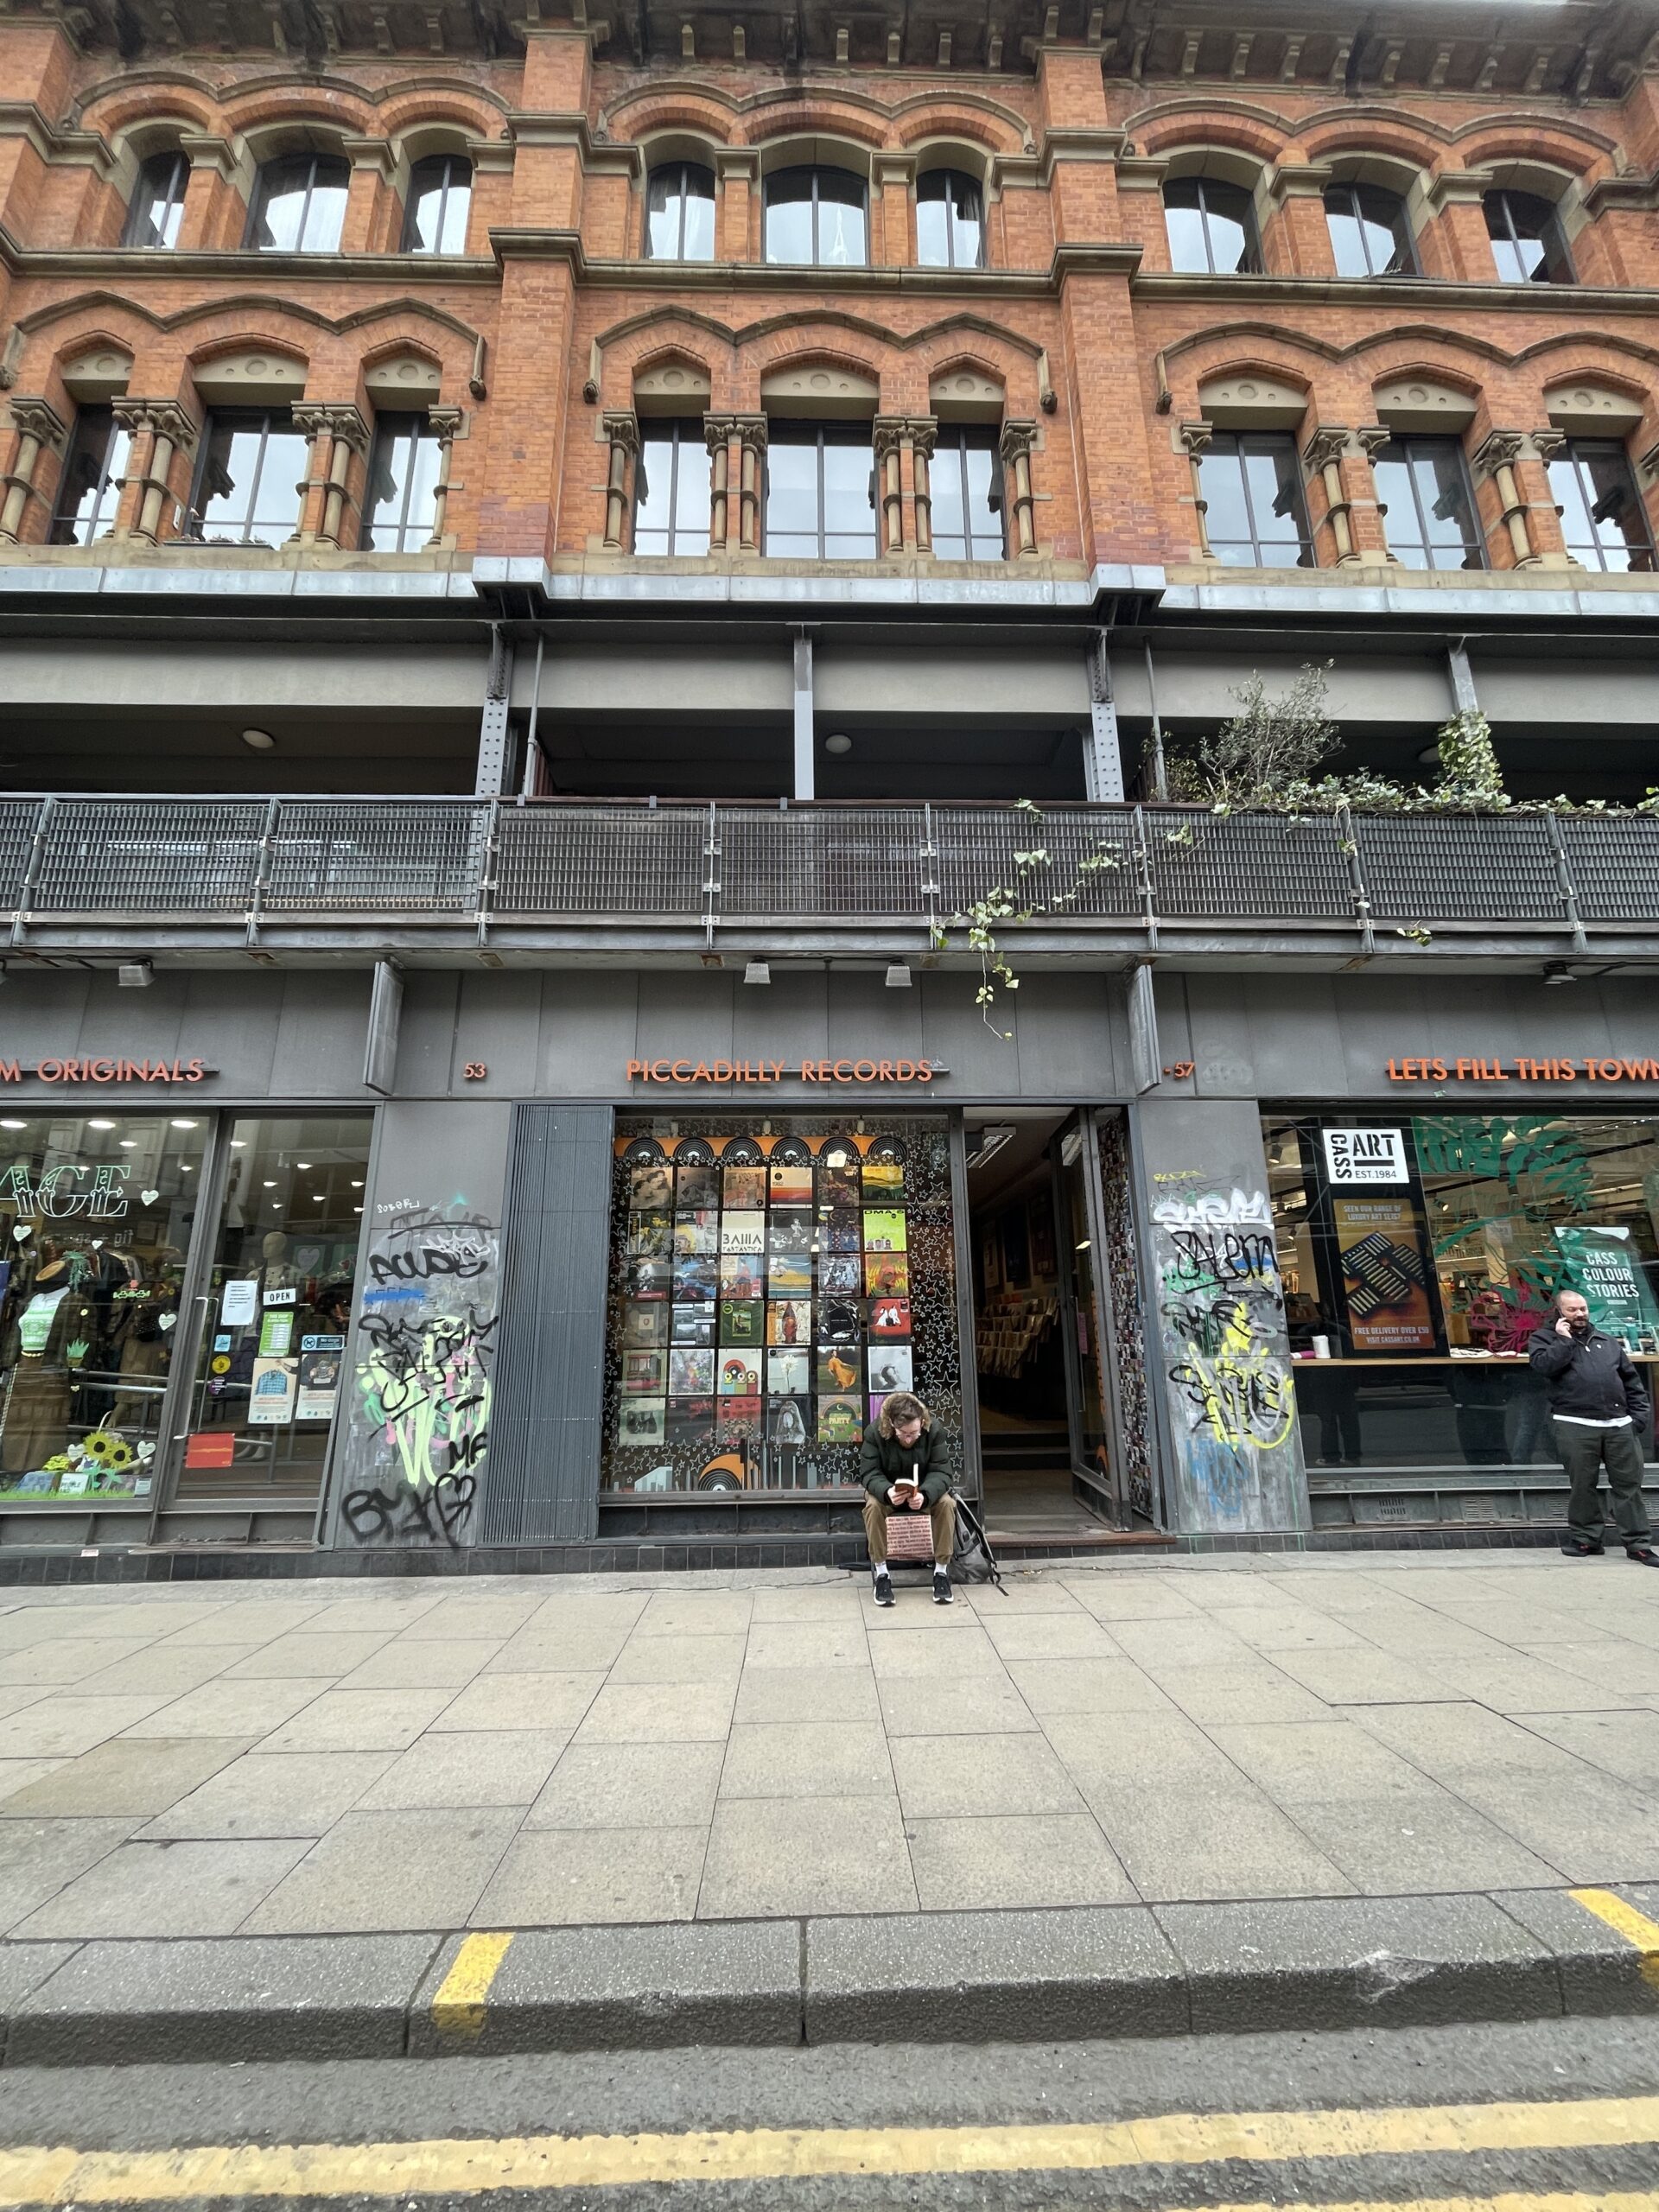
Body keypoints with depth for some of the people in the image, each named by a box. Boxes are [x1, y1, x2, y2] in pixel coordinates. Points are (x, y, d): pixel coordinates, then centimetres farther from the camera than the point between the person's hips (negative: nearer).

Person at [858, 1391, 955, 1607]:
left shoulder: (934, 1430, -19)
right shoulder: (874, 1432, -21)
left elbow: (940, 1472, -20)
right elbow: (869, 1472, -20)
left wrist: (925, 1495, -42)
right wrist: (887, 1492, -43)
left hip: (925, 1492, 1)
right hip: (888, 1492, -1)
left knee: (947, 1504, -29)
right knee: (872, 1505, -33)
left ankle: (941, 1571, -14)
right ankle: (880, 1573, -18)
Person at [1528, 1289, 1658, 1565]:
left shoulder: (1607, 1342, 19)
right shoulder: (1545, 1337, 5)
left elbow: (1632, 1380, 19)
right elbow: (1543, 1366, -14)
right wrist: (1565, 1340, -8)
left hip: (1620, 1425, 4)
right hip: (1575, 1426, -4)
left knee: (1629, 1484, 5)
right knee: (1583, 1484, 2)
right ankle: (1586, 1538, 13)